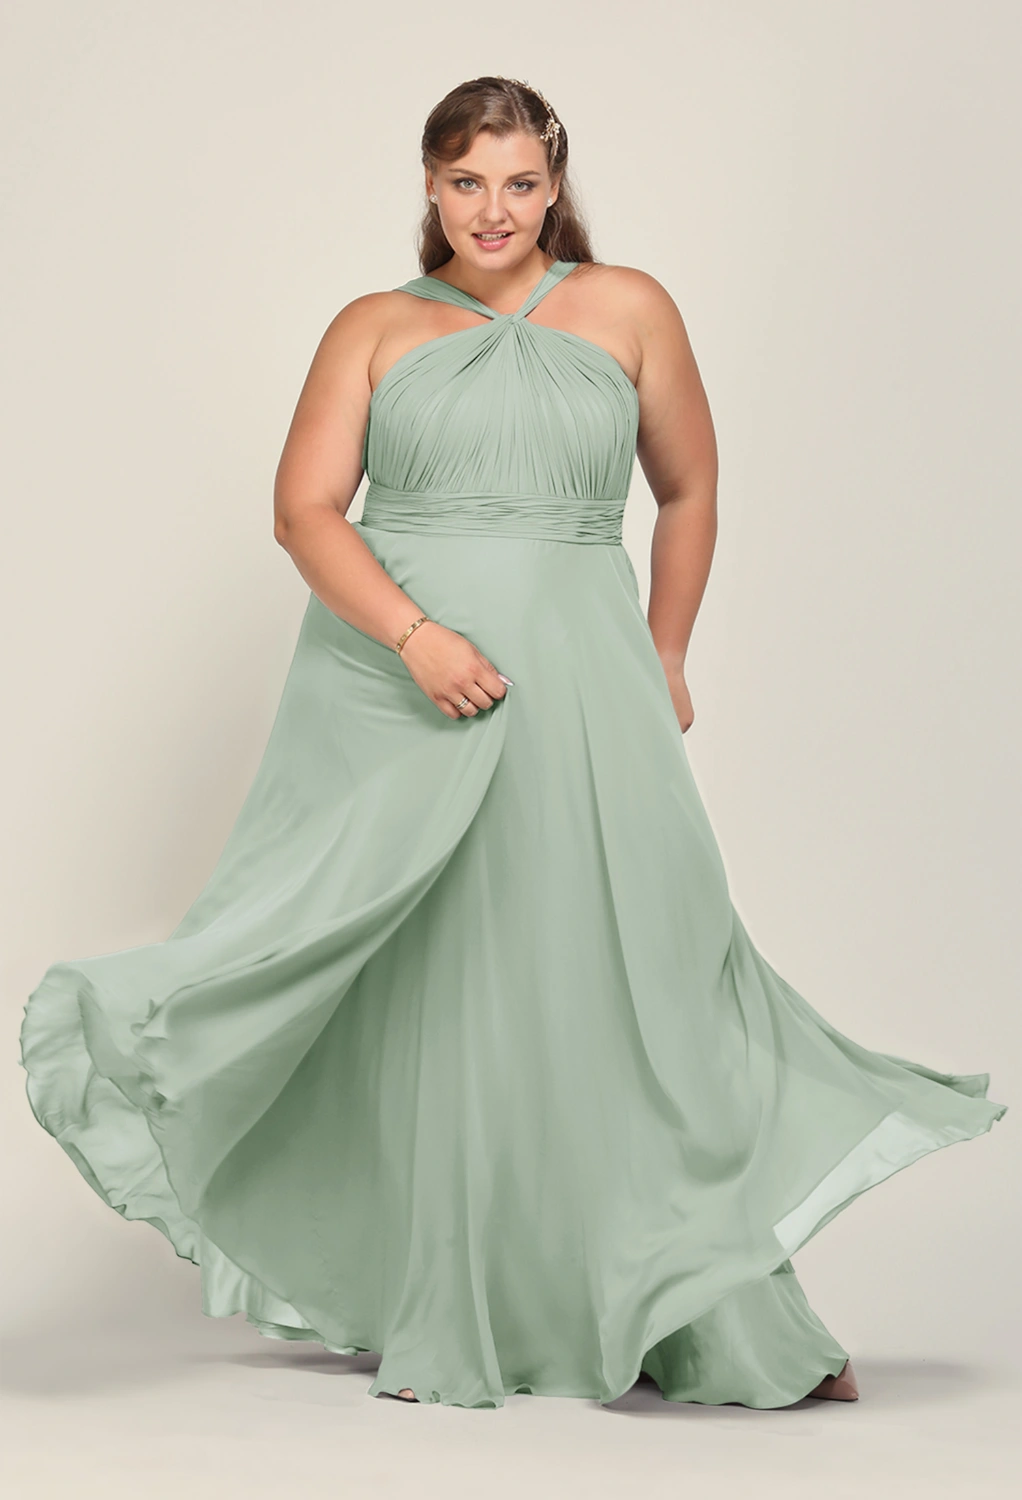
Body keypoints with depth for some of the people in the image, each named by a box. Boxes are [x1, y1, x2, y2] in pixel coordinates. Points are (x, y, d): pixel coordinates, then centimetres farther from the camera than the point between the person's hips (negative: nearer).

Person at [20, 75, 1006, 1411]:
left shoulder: (627, 309, 9)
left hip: (571, 686, -1)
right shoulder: (376, 330, 8)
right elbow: (305, 509, -2)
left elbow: (688, 492, 18)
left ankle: (725, 1325, 7)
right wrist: (413, 635, -16)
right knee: (417, 1001, 3)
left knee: (619, 980, -3)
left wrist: (663, 660, 16)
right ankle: (442, 1334, 16)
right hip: (392, 688, 1)